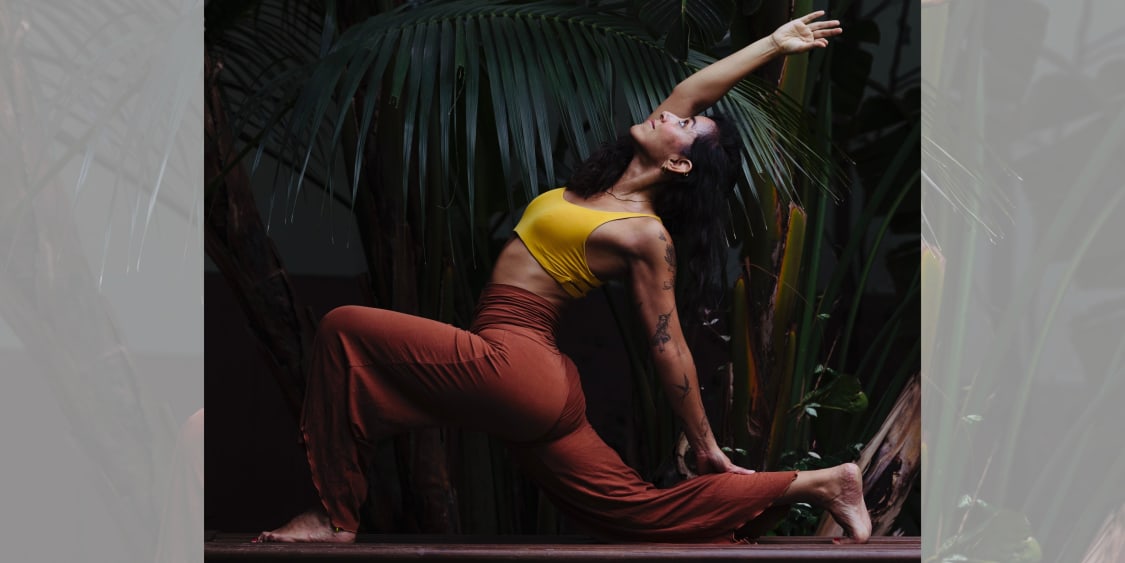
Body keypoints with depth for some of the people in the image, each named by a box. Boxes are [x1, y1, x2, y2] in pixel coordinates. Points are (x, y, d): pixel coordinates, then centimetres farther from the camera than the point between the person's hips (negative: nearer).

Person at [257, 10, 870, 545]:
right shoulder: (601, 189, 10)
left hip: (511, 364, -9)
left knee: (343, 330, -10)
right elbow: (691, 91, 15)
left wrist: (706, 447, -3)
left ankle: (336, 515, -10)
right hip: (539, 388, 9)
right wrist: (772, 44, 25)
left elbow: (669, 348, -8)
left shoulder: (646, 236, -10)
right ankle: (815, 483, 13)